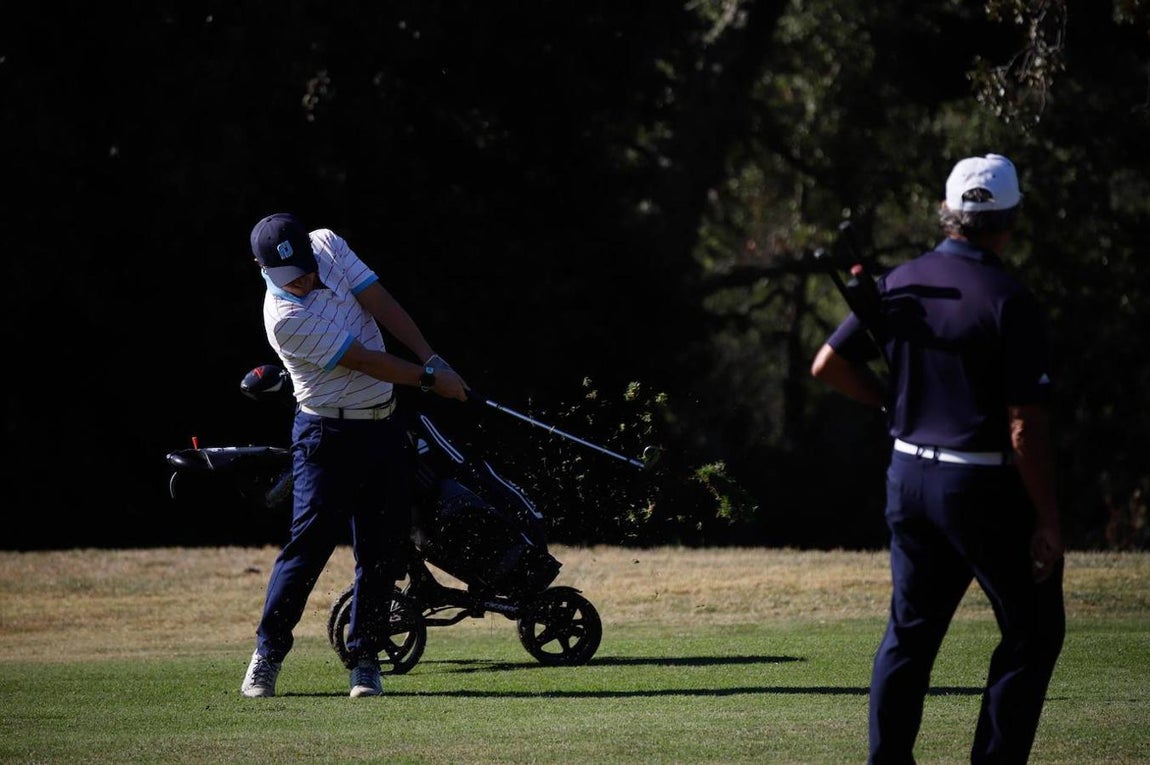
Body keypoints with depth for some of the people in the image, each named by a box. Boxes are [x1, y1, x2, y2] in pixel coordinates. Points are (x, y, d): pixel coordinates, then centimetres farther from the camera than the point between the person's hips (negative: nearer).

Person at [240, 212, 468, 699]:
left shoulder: (328, 245, -3)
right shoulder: (284, 319, -23)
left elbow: (382, 305, -2)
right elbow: (365, 360, -19)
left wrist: (433, 359, -10)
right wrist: (429, 379, -12)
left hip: (383, 428, 6)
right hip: (329, 435, -6)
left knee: (382, 549, 3)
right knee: (310, 541, -11)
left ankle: (365, 658, 9)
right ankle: (267, 654, -1)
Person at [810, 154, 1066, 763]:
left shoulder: (899, 284, 2)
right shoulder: (1010, 302, -16)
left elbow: (828, 365, 7)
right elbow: (1026, 427, -18)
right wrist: (1047, 520, -12)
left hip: (909, 477, 6)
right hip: (987, 487, -6)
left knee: (910, 630, 15)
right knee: (1032, 633, 7)